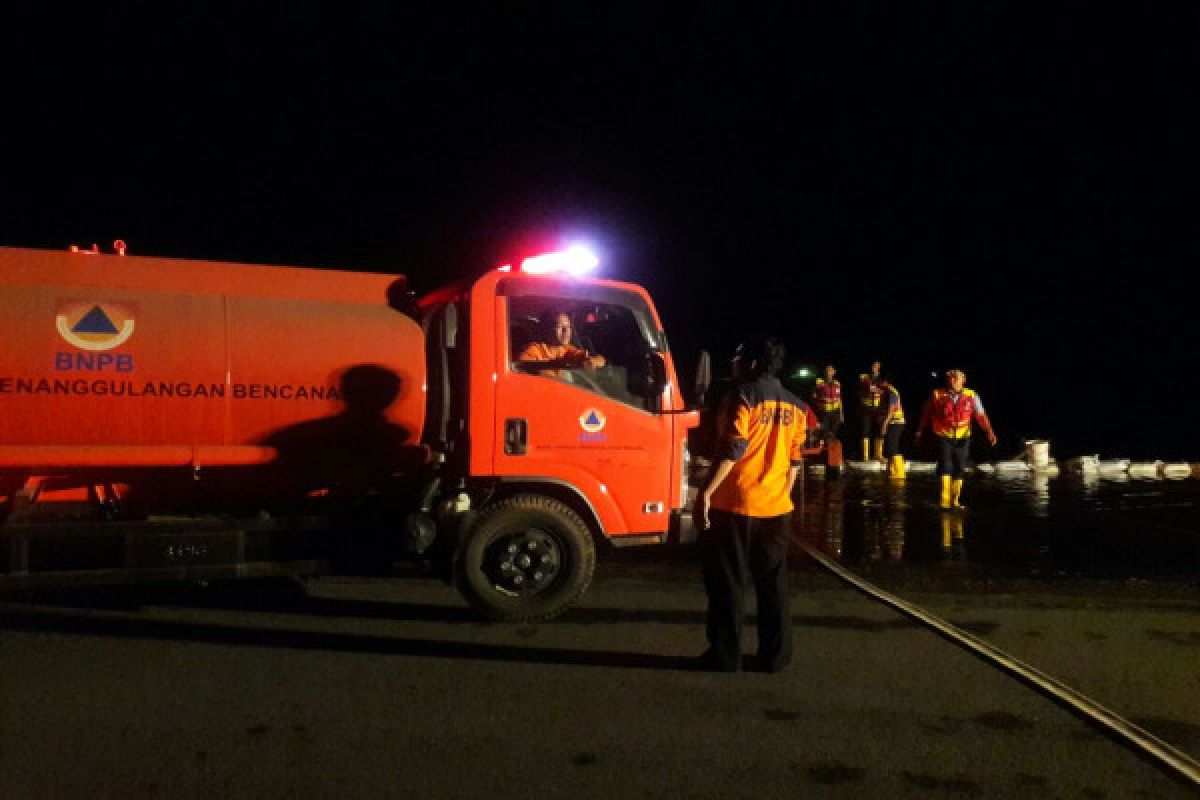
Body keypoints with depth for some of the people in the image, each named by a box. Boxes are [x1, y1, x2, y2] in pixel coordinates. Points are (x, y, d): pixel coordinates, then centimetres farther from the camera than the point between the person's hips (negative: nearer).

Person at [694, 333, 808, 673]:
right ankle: (775, 655, 16)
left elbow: (731, 451, -18)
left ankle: (725, 655, 8)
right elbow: (795, 460, 13)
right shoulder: (794, 406, 10)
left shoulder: (742, 397, -11)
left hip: (734, 505, -6)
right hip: (776, 506, 6)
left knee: (727, 582, 4)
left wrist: (706, 492, -17)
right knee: (773, 582, 12)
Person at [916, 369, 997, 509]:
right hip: (944, 437, -2)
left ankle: (955, 500, 20)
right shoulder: (937, 395, -1)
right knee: (945, 466, -14)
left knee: (959, 469, 7)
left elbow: (981, 416, -2)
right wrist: (920, 431, 21)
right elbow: (926, 414, 12)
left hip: (962, 438, 2)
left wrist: (989, 432, -15)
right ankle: (945, 500, -12)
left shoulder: (971, 396, 1)